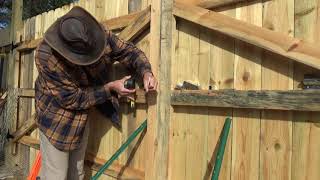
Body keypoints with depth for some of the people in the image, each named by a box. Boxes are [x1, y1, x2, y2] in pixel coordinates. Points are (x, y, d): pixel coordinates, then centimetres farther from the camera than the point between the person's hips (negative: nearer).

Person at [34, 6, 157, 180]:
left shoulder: (100, 34, -21)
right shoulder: (46, 56, -31)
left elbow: (130, 51, -10)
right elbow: (72, 98, -26)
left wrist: (146, 72, -29)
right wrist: (110, 88, -27)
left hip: (82, 116, 5)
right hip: (57, 119, -4)